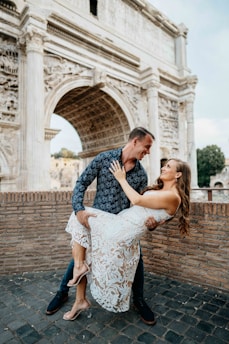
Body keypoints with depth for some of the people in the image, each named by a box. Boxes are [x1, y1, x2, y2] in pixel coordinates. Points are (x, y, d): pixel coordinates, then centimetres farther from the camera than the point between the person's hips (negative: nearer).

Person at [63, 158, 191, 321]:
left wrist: (121, 179, -5)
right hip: (117, 222, 9)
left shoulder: (173, 197, -10)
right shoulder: (157, 190, 18)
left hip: (121, 233, -9)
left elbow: (137, 200, -15)